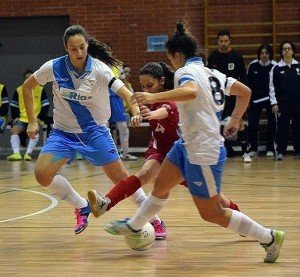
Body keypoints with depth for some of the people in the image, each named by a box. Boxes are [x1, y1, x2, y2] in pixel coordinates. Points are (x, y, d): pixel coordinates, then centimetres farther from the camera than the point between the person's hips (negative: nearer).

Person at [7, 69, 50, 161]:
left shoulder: (40, 89, 3)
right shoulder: (19, 90, 8)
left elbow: (46, 105, 2)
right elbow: (13, 105, 13)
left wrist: (40, 118, -8)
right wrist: (15, 117, -2)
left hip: (36, 119, -2)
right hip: (22, 118, 2)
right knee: (14, 130, -25)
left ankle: (28, 153, -37)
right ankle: (16, 153, -34)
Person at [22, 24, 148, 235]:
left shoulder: (98, 69, -16)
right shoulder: (54, 67, -11)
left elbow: (123, 91, -28)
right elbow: (27, 87, 4)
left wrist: (135, 110, -49)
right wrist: (32, 121, 0)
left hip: (94, 131, -2)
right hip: (63, 132, 2)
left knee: (121, 178, -5)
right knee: (42, 175, -17)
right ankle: (82, 207, 5)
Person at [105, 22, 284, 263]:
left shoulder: (187, 71, -16)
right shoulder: (210, 73, 8)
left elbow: (191, 91, -40)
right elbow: (245, 92, 15)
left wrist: (154, 97, -43)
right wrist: (234, 121, 26)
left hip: (203, 153, -9)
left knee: (211, 213, -1)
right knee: (160, 186, 21)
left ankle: (268, 238, 5)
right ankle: (134, 226, 39)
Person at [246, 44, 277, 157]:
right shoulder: (253, 65, -4)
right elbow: (248, 83, 5)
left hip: (270, 99, -1)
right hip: (255, 99, 1)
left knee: (272, 124, 2)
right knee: (252, 124, 0)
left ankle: (270, 149, 12)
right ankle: (253, 149, 10)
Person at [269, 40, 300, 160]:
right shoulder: (276, 68, 1)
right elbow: (272, 87, 1)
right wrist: (274, 103, -4)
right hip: (283, 104, -1)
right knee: (282, 127, 0)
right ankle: (280, 151, 7)